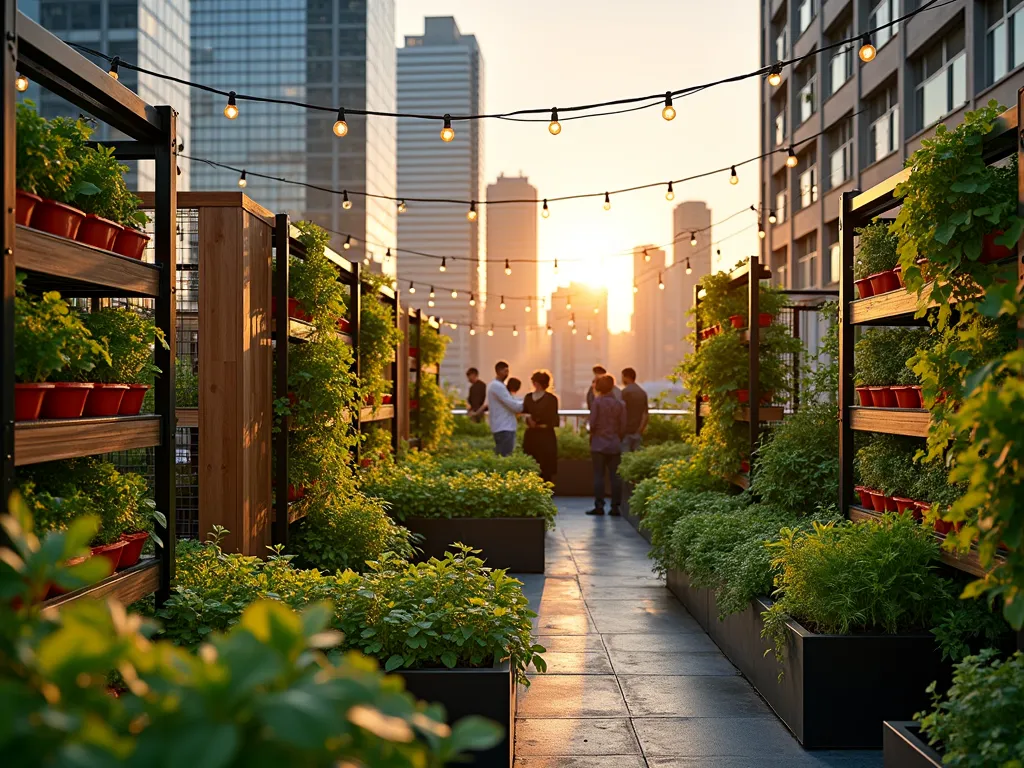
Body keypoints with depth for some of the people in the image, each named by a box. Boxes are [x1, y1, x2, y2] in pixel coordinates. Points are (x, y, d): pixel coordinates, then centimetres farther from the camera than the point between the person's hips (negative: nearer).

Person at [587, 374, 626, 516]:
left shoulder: (597, 402, -6)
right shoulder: (620, 404, 2)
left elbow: (592, 423, -8)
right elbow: (623, 426, 3)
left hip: (599, 444, -3)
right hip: (615, 445, 3)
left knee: (599, 476, 0)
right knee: (615, 476, 5)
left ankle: (599, 505, -2)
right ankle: (615, 506, 4)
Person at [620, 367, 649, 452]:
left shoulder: (625, 391, -11)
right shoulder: (642, 392, 11)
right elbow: (646, 414, 10)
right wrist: (641, 428, 12)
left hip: (626, 430, -6)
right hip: (637, 431, 6)